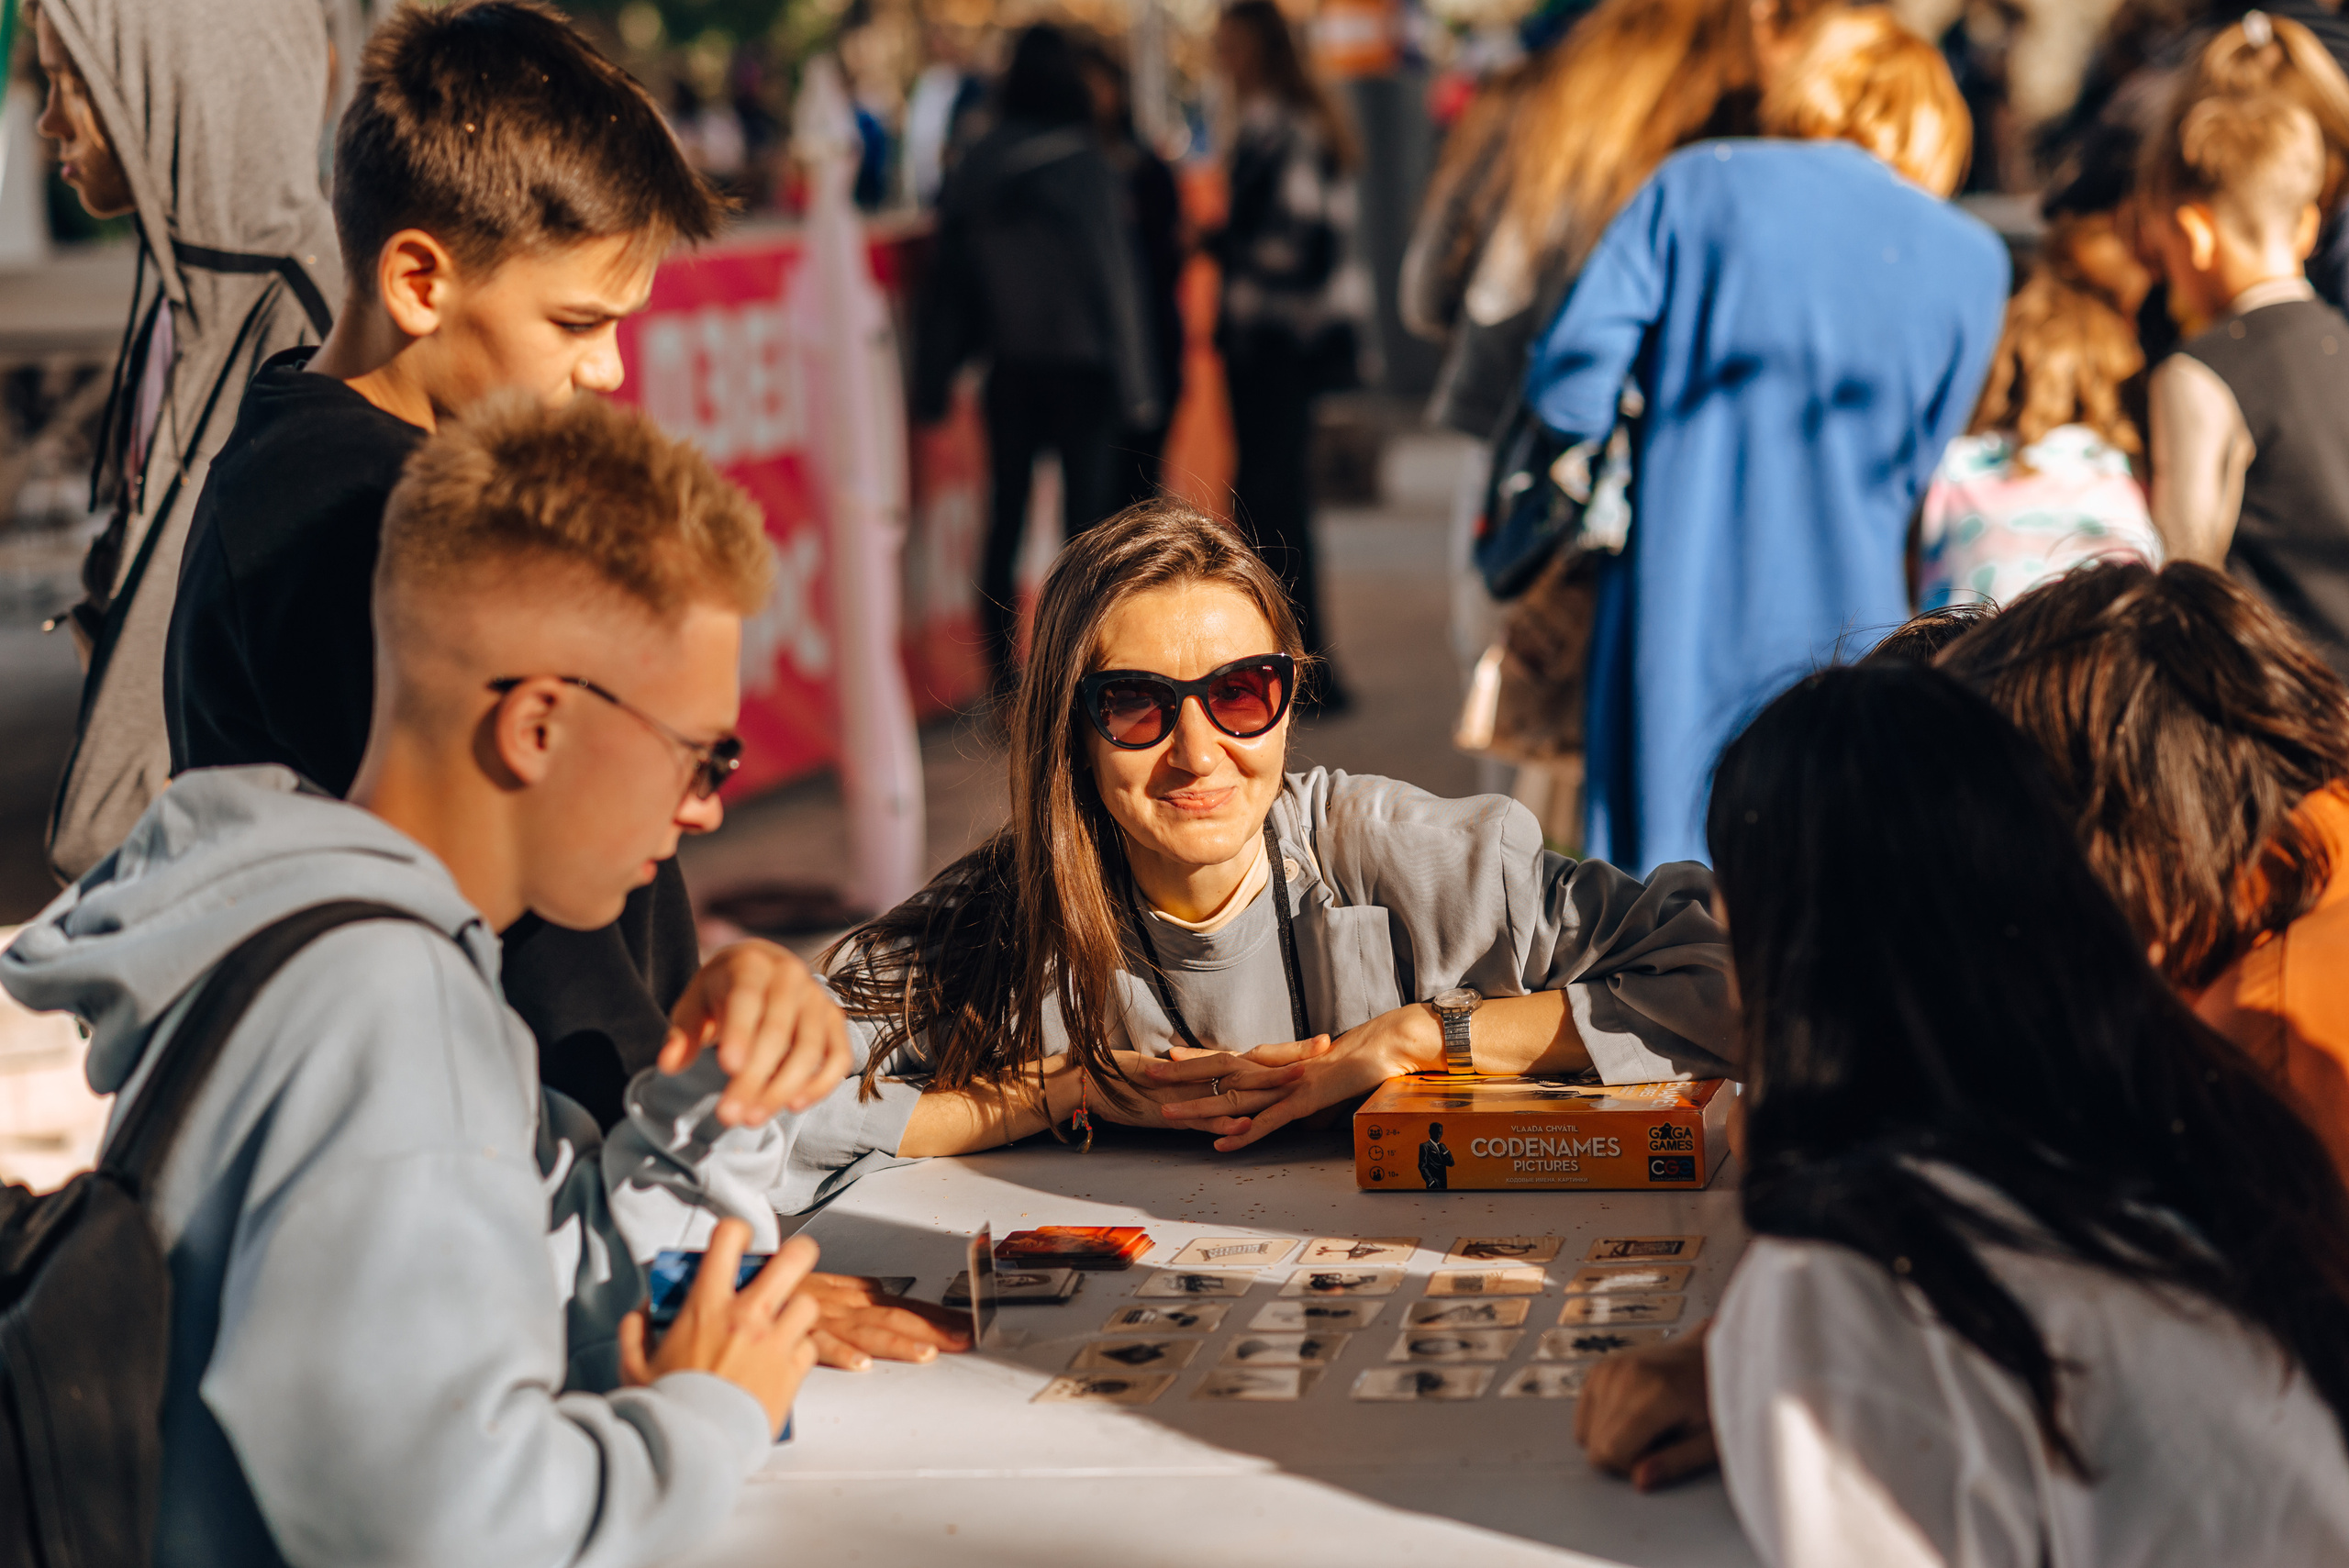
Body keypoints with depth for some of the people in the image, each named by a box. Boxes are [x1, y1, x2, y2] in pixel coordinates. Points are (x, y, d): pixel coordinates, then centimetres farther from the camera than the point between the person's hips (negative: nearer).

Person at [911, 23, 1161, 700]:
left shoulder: (974, 170, 0)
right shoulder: (1088, 169, -11)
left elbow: (947, 283, 3)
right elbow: (1116, 278, -11)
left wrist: (933, 381, 8)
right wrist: (1135, 383, -7)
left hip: (1010, 368, 4)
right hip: (1081, 367, -4)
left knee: (1006, 520, 9)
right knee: (1086, 515, 1)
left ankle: (1004, 682, 9)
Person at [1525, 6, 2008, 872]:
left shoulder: (1698, 183, 0)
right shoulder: (1970, 263, 2)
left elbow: (1568, 383, -5)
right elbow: (1912, 476, 10)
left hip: (1673, 612, 0)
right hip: (1840, 628, 0)